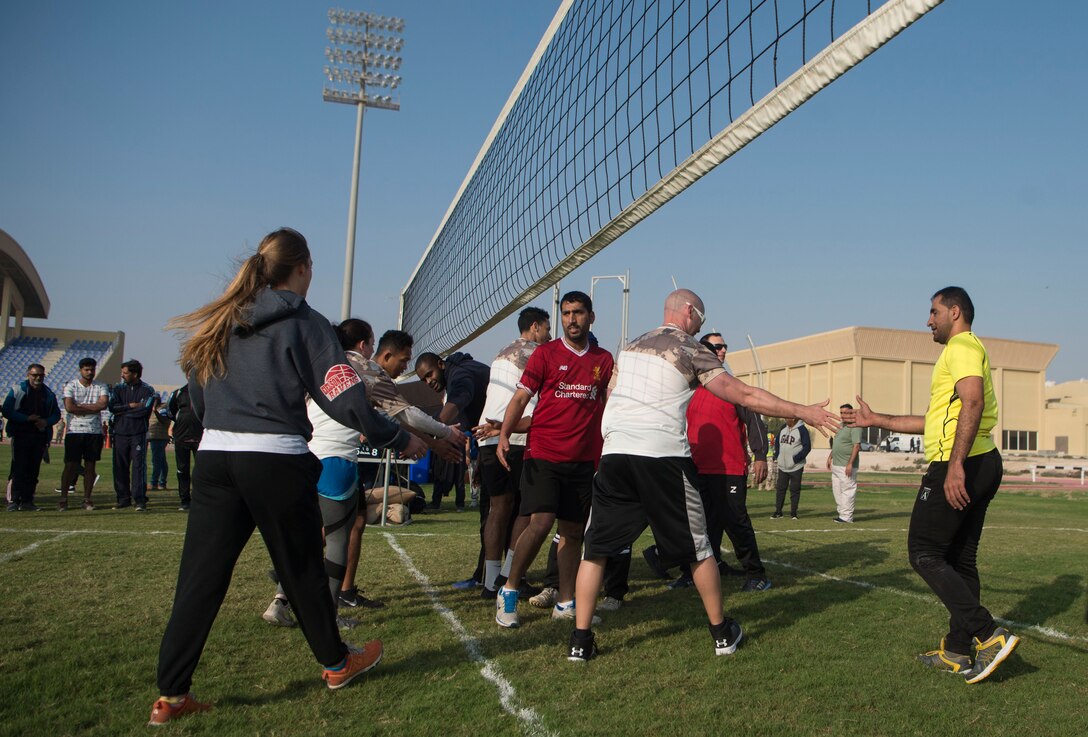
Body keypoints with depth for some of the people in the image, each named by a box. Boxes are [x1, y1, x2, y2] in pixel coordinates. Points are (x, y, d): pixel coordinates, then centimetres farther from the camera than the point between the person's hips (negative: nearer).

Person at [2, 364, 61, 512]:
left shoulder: (49, 394, 13)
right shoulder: (17, 390, 2)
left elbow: (56, 414, 17)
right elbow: (6, 411, -3)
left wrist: (46, 422, -4)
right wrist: (27, 418, -14)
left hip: (40, 436, 4)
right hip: (21, 435, -4)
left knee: (34, 470, 4)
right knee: (18, 469, -8)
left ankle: (27, 501, 8)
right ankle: (14, 501, -4)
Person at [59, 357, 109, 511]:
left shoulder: (101, 387, 7)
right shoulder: (71, 386, 3)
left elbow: (103, 404, -10)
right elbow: (69, 407, -11)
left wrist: (80, 407, -10)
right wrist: (92, 409, -8)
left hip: (95, 431, 2)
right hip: (74, 431, -1)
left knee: (90, 465, 4)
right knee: (70, 466, -1)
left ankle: (87, 499, 11)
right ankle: (63, 498, 7)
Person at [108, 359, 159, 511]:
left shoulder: (148, 390, 2)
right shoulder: (118, 388, 12)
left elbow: (145, 410, -11)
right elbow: (112, 407, -1)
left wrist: (123, 412, -3)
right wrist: (131, 405, -8)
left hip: (138, 434, -3)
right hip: (120, 433, 4)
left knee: (139, 466, -7)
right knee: (120, 467, 4)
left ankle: (140, 500, -7)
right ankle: (123, 499, 13)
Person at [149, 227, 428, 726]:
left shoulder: (221, 324, 13)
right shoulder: (303, 323, -5)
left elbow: (198, 400, 17)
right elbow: (345, 401, -9)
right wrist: (400, 440, 1)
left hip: (213, 456, 5)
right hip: (276, 461, -5)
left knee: (200, 577, 7)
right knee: (301, 567, 11)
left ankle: (171, 694, 10)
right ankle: (337, 662, 30)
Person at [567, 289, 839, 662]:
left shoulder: (631, 347, 20)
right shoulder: (691, 350, 3)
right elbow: (744, 395, -1)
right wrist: (803, 412, 5)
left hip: (614, 453, 4)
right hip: (663, 457, -4)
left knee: (596, 547, 10)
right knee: (697, 547, 12)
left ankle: (580, 641, 8)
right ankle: (722, 632, 25)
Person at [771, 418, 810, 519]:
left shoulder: (802, 430, -11)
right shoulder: (783, 429, 9)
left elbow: (807, 447, -13)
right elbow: (777, 443, 21)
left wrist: (795, 459, -17)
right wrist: (777, 457, 9)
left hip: (796, 467, -6)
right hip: (782, 466, 6)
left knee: (794, 490, 1)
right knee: (780, 488, 6)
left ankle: (793, 512, 12)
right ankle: (778, 512, 14)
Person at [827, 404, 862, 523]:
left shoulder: (854, 427, -13)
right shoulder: (841, 426, 17)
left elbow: (857, 446, -20)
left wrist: (850, 464, -24)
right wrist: (830, 457, 22)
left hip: (847, 466, -10)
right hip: (836, 464, 10)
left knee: (847, 491, -6)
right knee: (837, 491, 14)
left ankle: (847, 517, -2)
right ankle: (842, 514, 22)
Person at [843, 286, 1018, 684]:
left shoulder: (962, 346, -7)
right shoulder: (963, 351, 25)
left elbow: (973, 403, -25)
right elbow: (935, 422, 28)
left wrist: (955, 465, -31)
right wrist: (876, 420, 28)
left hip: (958, 468, -10)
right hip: (982, 465, 10)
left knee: (925, 554, -5)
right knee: (960, 560, 12)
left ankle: (989, 635, -9)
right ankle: (958, 651, 18)